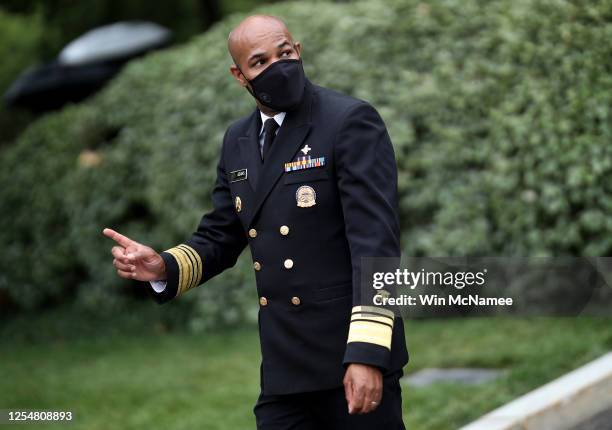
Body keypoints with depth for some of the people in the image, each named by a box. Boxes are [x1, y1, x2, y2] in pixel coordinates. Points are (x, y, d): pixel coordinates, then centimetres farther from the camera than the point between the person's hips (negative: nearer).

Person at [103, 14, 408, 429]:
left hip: (350, 357, -6)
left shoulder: (351, 120, -10)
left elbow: (375, 237, -17)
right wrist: (164, 267, -4)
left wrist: (367, 352, -24)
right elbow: (221, 236, 17)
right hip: (283, 368, 6)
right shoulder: (238, 140, 11)